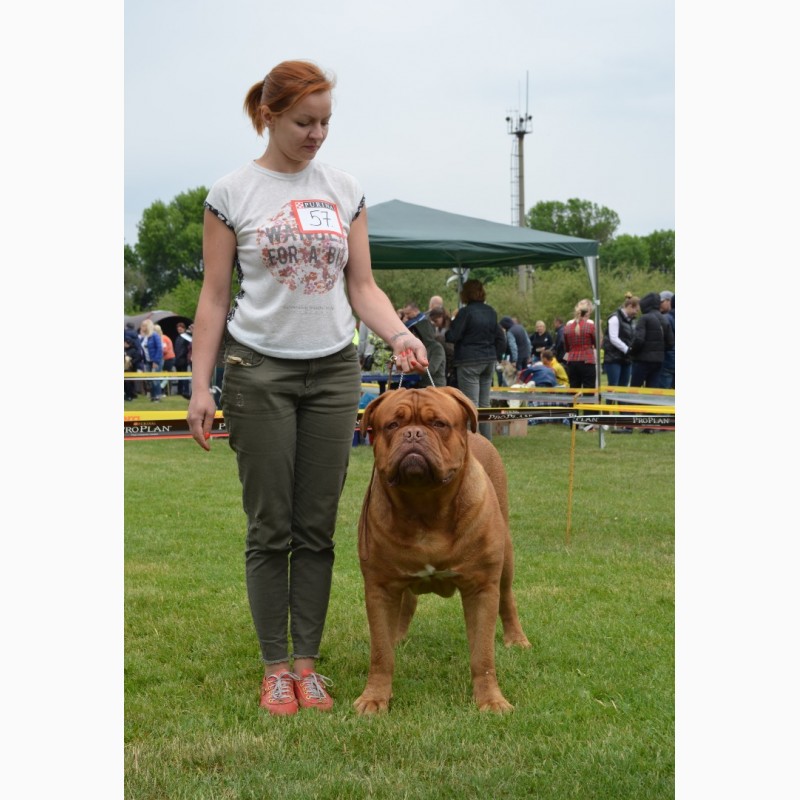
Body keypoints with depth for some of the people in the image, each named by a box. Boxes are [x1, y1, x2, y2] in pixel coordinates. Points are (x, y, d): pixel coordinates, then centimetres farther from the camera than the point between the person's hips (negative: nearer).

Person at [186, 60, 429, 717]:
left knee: (317, 528, 5)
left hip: (334, 369, 3)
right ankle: (275, 666, 11)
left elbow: (362, 286, 8)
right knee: (271, 528, 1)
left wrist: (398, 334, -10)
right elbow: (214, 298, 0)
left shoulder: (345, 190, 7)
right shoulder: (232, 193, -2)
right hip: (260, 371, -3)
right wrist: (201, 385, -7)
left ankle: (307, 661, 14)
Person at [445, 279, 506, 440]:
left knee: (472, 404, -6)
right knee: (484, 403, 13)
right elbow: (500, 338, 13)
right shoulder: (491, 312, 10)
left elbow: (453, 336, -11)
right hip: (489, 360, 7)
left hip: (469, 362, -7)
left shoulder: (465, 312, -12)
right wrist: (495, 356, 18)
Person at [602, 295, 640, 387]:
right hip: (614, 359, -8)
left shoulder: (630, 320, 17)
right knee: (613, 387, -10)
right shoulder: (615, 318, -8)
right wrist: (628, 350, -20)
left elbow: (631, 340, 16)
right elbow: (613, 339, -17)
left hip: (625, 360, 8)